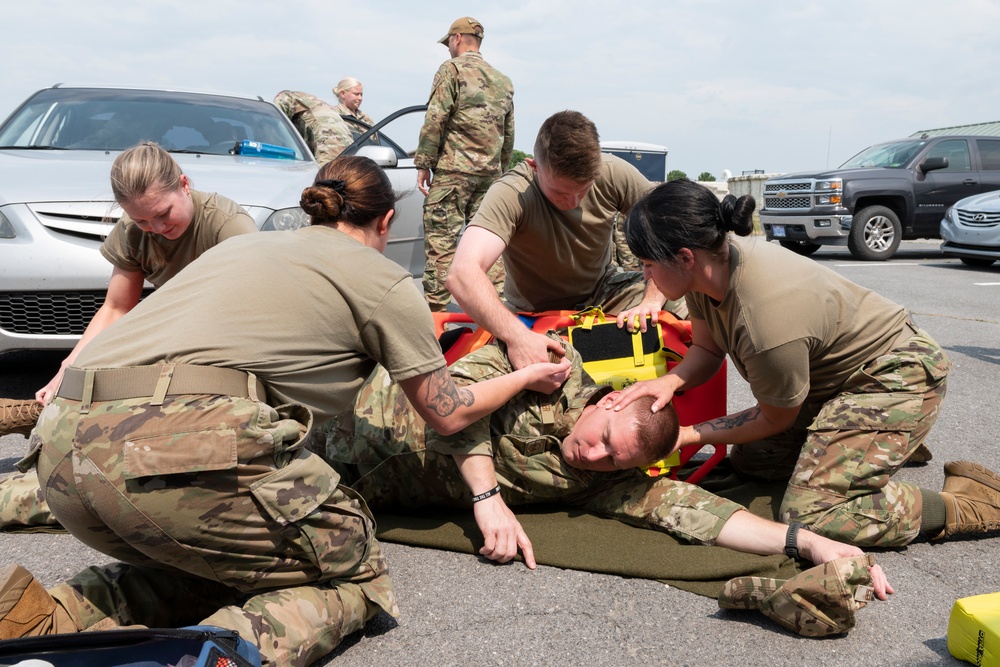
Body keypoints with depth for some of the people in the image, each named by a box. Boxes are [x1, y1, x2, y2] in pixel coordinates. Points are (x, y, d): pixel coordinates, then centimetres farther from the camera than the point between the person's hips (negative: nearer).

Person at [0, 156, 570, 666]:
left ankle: (61, 617, 7)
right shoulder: (383, 278, 12)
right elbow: (449, 414, 21)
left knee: (221, 562, 28)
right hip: (181, 447, -7)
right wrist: (530, 377, 38)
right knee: (354, 574, 11)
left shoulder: (243, 244, 29)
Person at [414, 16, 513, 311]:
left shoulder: (452, 69, -2)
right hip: (490, 173, 6)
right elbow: (509, 133, 21)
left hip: (453, 169, -6)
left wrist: (423, 164, -7)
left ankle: (435, 306, -6)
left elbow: (435, 120, -10)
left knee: (440, 238, -5)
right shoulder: (503, 80, 19)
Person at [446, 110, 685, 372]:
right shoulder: (511, 194, -32)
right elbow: (463, 273, -45)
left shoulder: (614, 174, -19)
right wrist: (518, 337, -57)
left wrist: (652, 300, -27)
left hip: (604, 292, 3)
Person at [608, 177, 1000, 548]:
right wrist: (671, 381, -19)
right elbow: (707, 349, 2)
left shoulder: (768, 324, -37)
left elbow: (776, 419, -18)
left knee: (811, 515, -20)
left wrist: (689, 435, -12)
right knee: (748, 460, 15)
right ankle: (889, 440, 27)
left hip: (895, 376, -9)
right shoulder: (710, 266, -14)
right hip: (830, 378, 9)